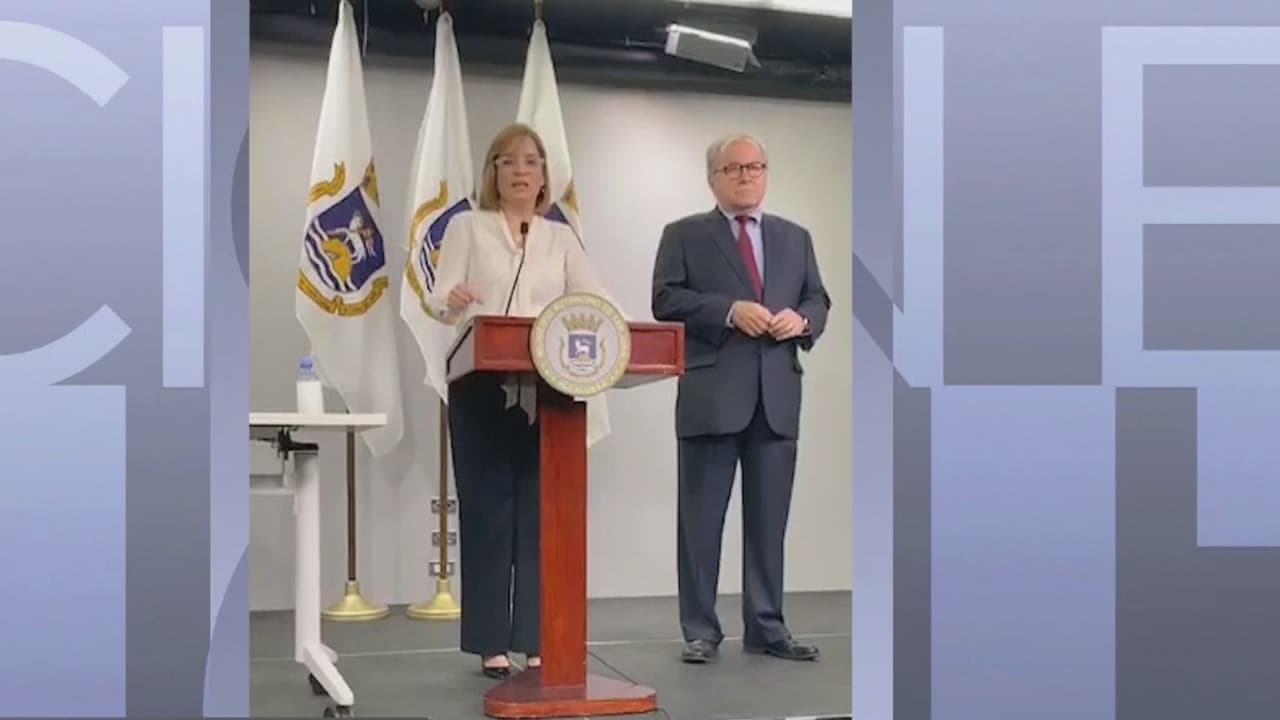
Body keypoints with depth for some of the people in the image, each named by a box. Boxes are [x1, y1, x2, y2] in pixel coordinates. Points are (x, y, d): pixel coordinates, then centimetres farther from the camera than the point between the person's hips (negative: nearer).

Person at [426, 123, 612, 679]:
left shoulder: (561, 238, 13)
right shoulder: (468, 227, 6)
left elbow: (595, 301, 2)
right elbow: (438, 300, -5)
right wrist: (453, 302, -30)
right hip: (482, 386, -3)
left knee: (541, 509, 2)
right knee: (488, 509, -1)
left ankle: (538, 639, 7)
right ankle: (491, 643, 4)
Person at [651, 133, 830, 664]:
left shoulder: (795, 238, 18)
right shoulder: (684, 235, 6)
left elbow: (818, 301, 16)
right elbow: (666, 300, -5)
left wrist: (802, 319, -6)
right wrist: (729, 310, -16)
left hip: (778, 395, 4)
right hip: (713, 394, -3)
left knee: (769, 520, 7)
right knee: (702, 519, 1)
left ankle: (766, 628, 15)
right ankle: (700, 631, 8)